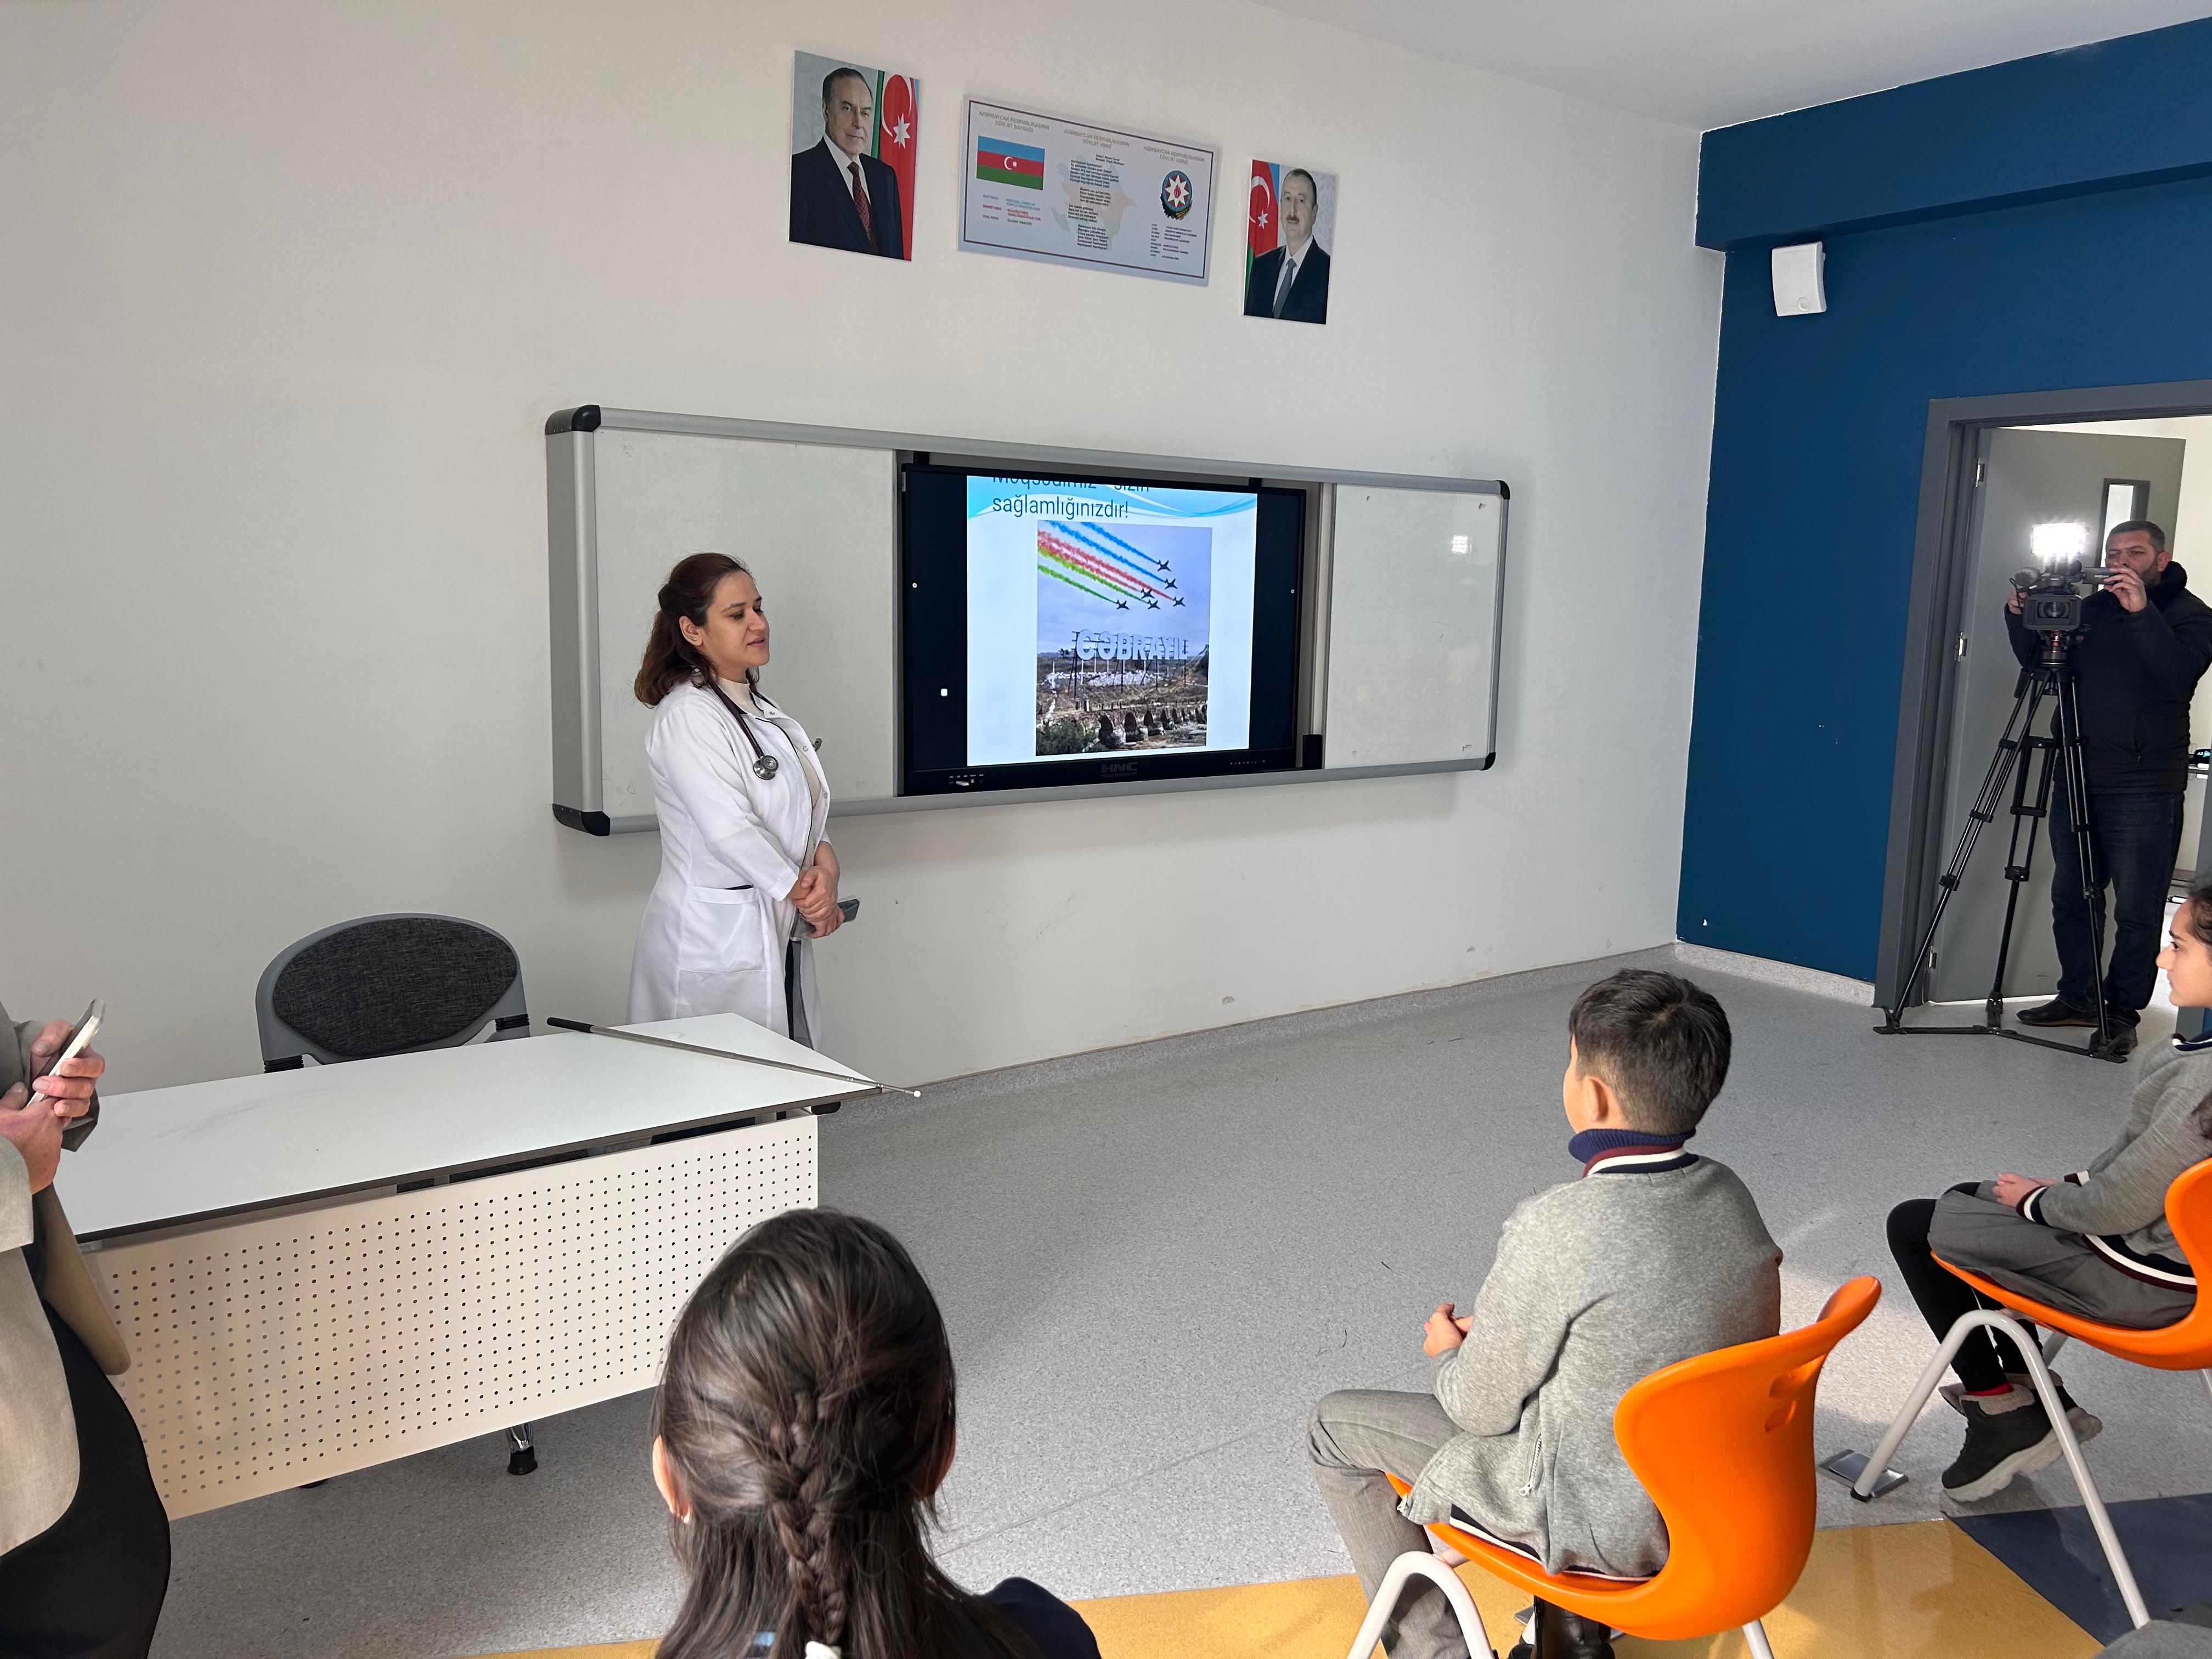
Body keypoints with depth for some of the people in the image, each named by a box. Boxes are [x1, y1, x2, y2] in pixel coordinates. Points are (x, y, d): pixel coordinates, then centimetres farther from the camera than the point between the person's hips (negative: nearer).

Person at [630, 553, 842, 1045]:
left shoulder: (761, 709, 15)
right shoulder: (687, 716, -13)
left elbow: (805, 814, 13)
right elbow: (730, 831, -21)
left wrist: (825, 863, -7)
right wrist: (805, 894, -10)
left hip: (782, 942, 8)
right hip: (715, 945, -8)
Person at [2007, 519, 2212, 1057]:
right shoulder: (2092, 609, 13)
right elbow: (2040, 665, 17)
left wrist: (2142, 614, -29)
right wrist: (2021, 619, 0)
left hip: (2144, 791, -5)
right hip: (2077, 780, 5)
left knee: (2137, 912, -1)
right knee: (2070, 898, 10)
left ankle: (2122, 1013, 9)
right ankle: (2078, 998, 23)